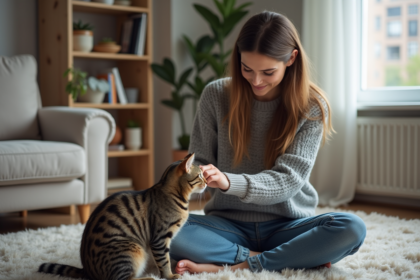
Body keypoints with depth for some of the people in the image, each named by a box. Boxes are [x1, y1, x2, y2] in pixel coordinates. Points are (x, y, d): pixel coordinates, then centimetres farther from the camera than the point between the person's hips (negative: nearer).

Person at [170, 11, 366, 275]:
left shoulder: (311, 106, -7)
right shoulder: (216, 95, -4)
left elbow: (288, 179, -15)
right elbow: (200, 163, 4)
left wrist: (229, 182, -33)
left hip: (287, 225, -1)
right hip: (229, 224, 1)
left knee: (352, 229, -29)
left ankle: (236, 265, -21)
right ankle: (300, 256, -17)